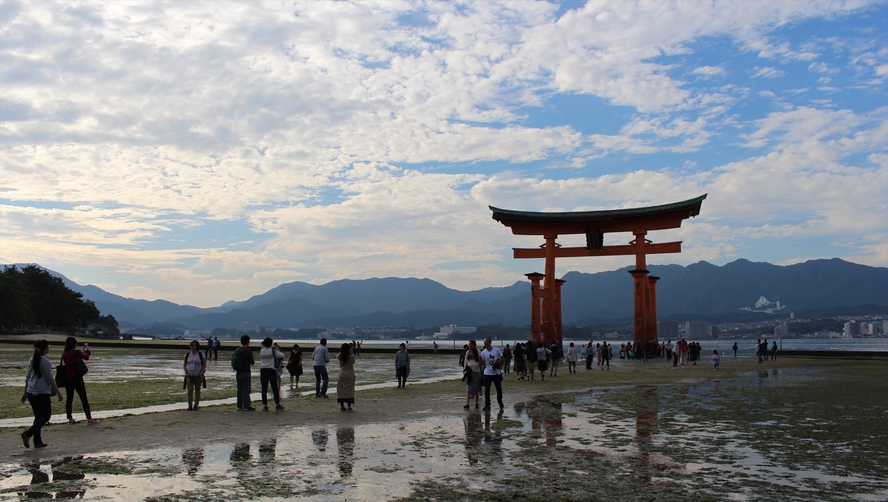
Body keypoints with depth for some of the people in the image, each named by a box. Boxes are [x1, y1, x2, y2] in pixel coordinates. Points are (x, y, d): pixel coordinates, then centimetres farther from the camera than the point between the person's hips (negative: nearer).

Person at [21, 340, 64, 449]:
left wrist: (25, 393, 24)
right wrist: (58, 392, -5)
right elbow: (50, 380, -12)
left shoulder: (32, 360, 9)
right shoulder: (45, 362, -14)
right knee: (46, 416, 2)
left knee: (38, 417, 15)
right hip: (42, 394, -8)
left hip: (31, 393, 8)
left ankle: (37, 441, 14)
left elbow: (27, 377, 16)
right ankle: (28, 434, -13)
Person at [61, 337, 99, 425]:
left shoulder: (64, 354, 4)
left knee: (69, 398, 11)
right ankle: (89, 418, 3)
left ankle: (70, 419, 13)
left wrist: (83, 351, 23)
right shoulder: (76, 352, -13)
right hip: (77, 378, -6)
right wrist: (87, 351, 16)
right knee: (84, 398, 0)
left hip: (67, 378, 6)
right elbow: (86, 357, -2)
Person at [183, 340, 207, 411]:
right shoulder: (187, 355, 6)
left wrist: (202, 372, -12)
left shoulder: (201, 355, -1)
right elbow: (184, 365, 12)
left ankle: (196, 406, 11)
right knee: (190, 391, -4)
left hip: (198, 376, -2)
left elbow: (204, 365, 1)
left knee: (197, 391, 4)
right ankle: (190, 406, 1)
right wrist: (186, 371, -5)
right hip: (189, 376, 2)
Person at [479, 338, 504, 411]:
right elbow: (482, 363, -1)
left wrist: (498, 364, -13)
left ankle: (500, 403, 29)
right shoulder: (483, 352, -2)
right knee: (486, 389, -2)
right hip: (487, 373, 0)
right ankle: (487, 405, 6)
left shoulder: (497, 350, -4)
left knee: (499, 388, 10)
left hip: (497, 373, 0)